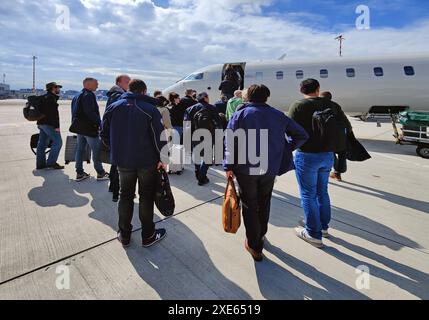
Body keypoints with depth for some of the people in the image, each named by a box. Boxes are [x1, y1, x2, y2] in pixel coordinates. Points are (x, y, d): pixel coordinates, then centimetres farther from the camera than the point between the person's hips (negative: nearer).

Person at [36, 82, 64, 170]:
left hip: (41, 123, 11)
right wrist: (57, 126, -22)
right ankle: (51, 162, -6)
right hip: (49, 124, -11)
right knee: (57, 141, -7)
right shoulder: (52, 98, -13)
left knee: (42, 143, 12)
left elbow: (41, 111, 24)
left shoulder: (44, 97, 19)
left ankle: (40, 163, 18)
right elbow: (54, 113, -20)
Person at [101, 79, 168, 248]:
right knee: (146, 197, 10)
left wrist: (117, 150, 17)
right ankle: (148, 235, 20)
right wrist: (162, 158, -5)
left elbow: (104, 134, 6)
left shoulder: (113, 107, 3)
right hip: (147, 161, -3)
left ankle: (124, 235, 27)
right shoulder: (150, 109, -10)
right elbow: (159, 137, -14)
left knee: (125, 196, 17)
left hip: (123, 161, 3)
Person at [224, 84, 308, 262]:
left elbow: (230, 143, -12)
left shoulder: (240, 115, -4)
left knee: (250, 206, 11)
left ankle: (254, 245, 16)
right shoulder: (278, 115, 4)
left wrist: (229, 166, -7)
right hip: (270, 169, 3)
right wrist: (285, 150, 10)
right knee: (264, 204, 21)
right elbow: (301, 135, 5)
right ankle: (260, 235, 40)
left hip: (246, 169, -2)